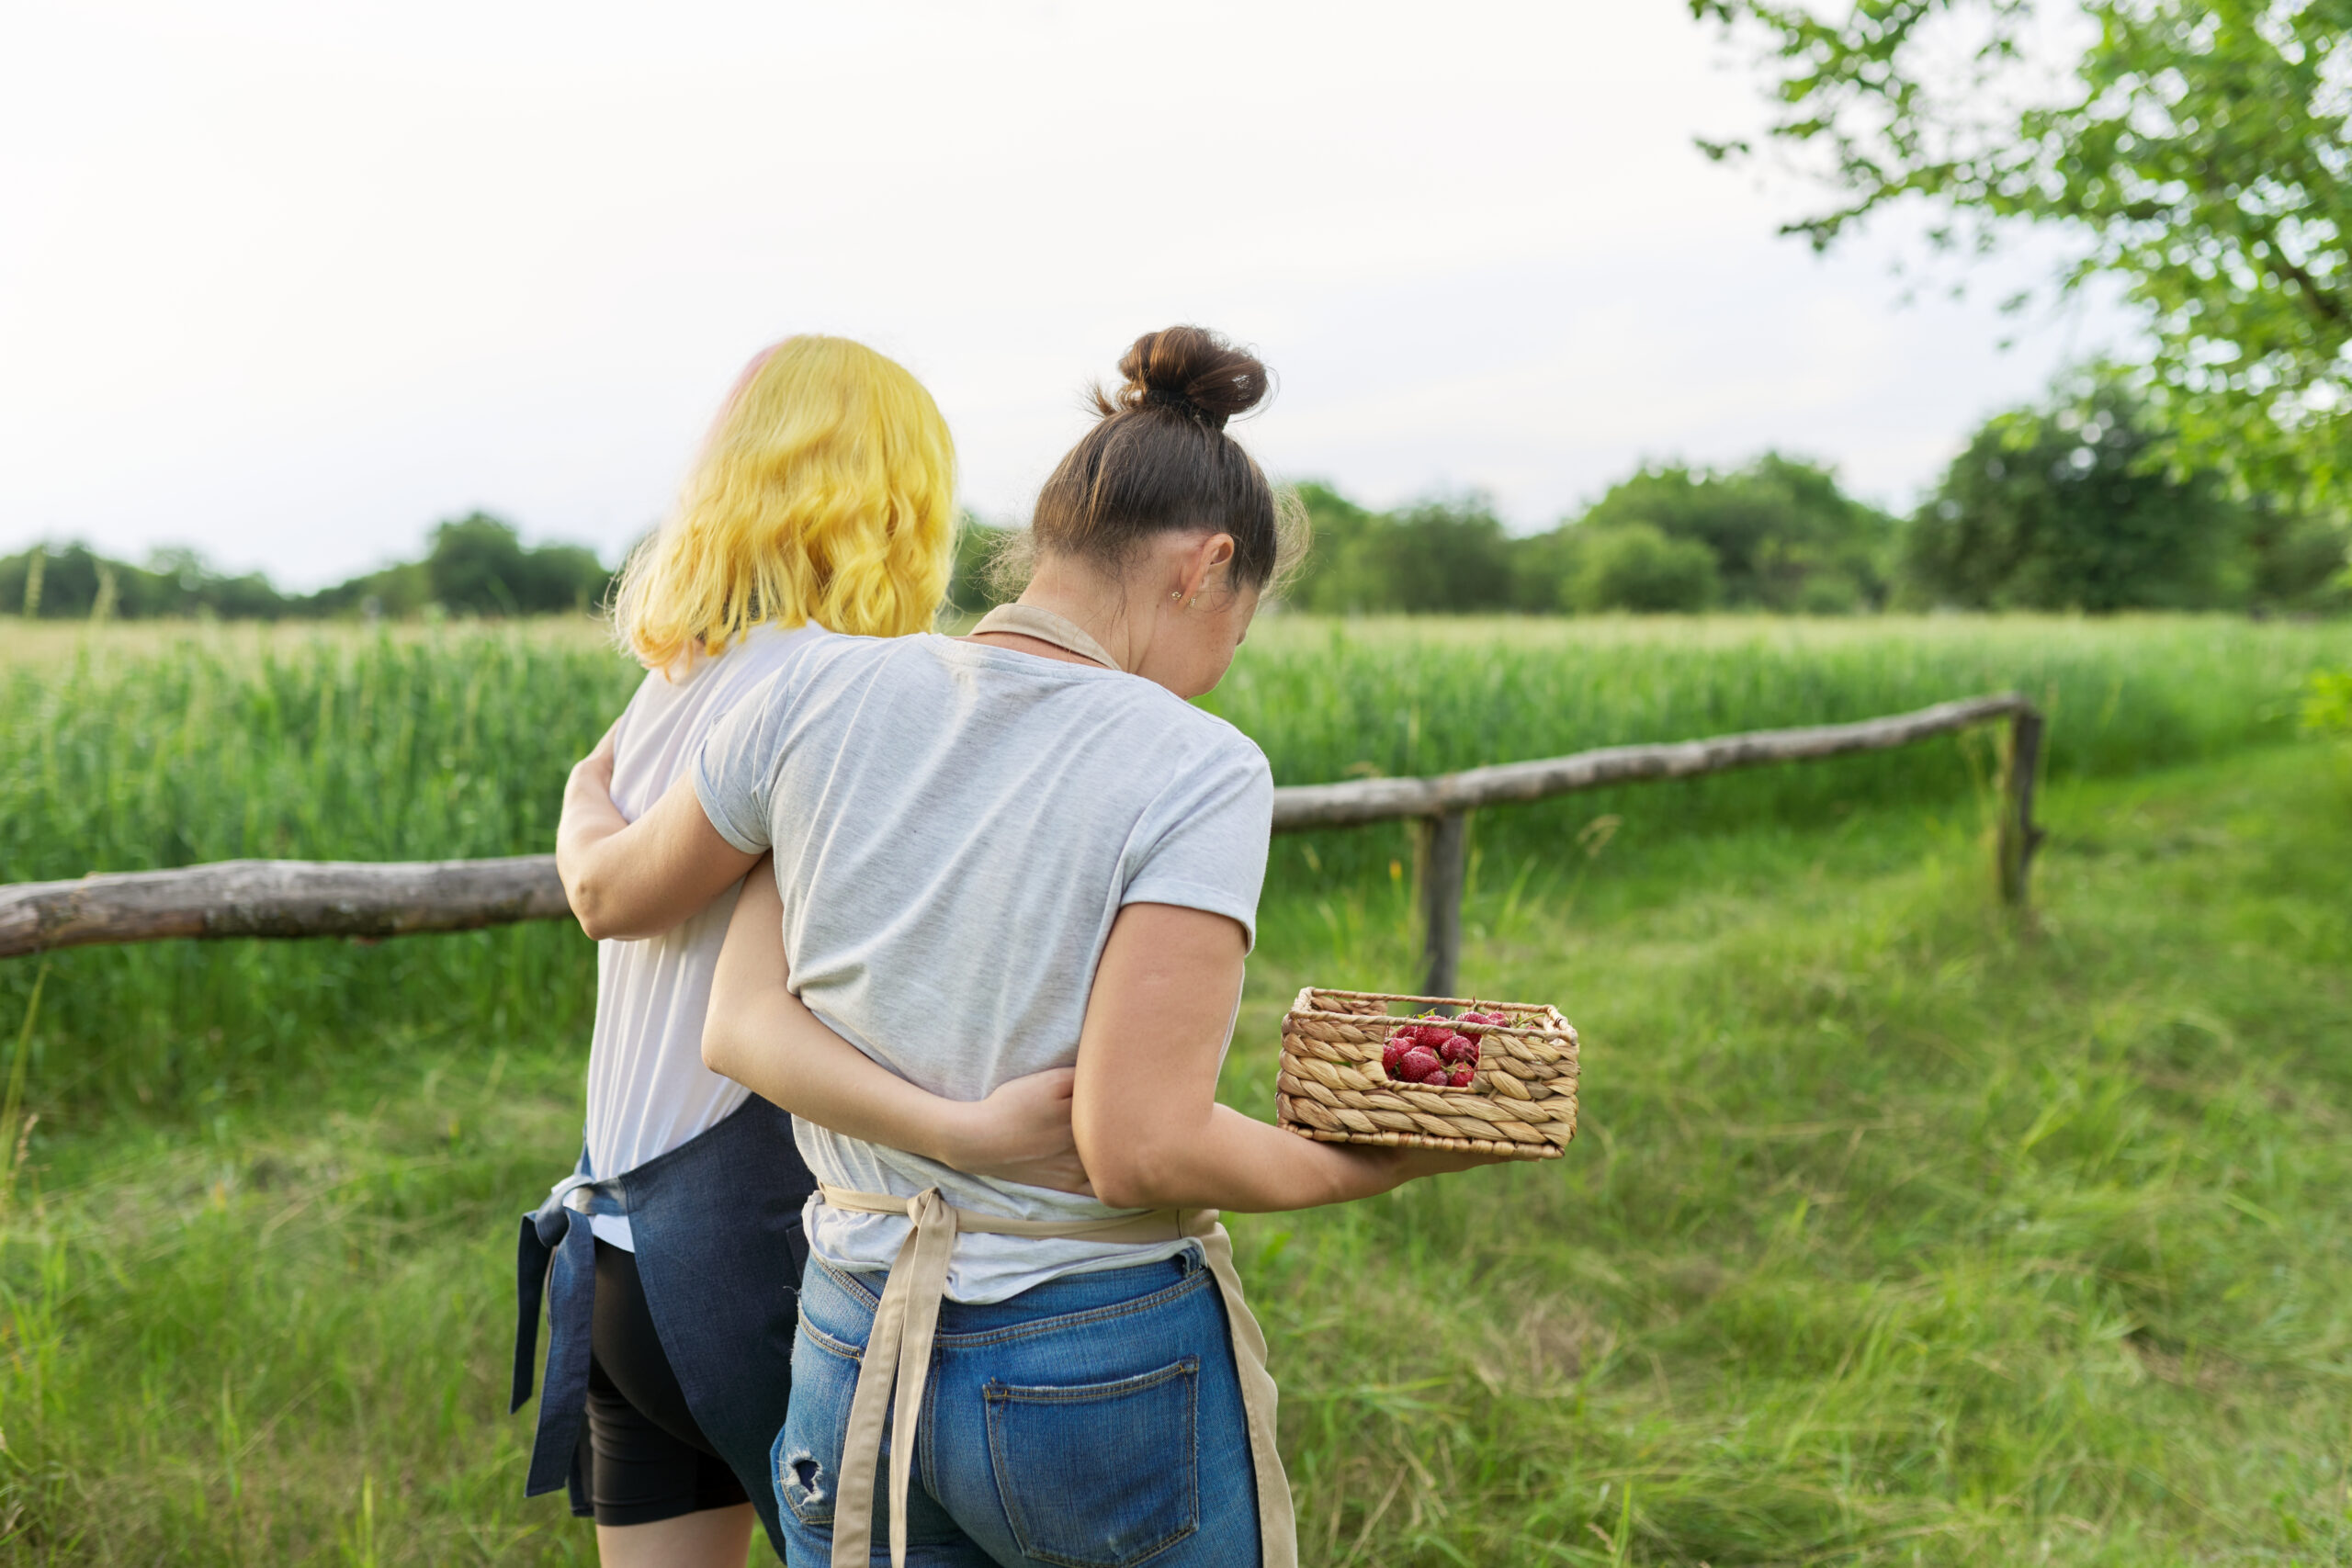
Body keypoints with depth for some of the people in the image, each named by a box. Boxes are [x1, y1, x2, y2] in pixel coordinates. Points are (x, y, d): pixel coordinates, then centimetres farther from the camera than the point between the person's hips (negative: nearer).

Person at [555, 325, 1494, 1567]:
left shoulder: (827, 693, -4)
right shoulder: (1197, 773, -16)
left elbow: (619, 891, 11)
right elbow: (1144, 1149, -22)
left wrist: (587, 801, 33)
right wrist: (1368, 1164, -5)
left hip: (854, 1364, 4)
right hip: (1113, 1373, -3)